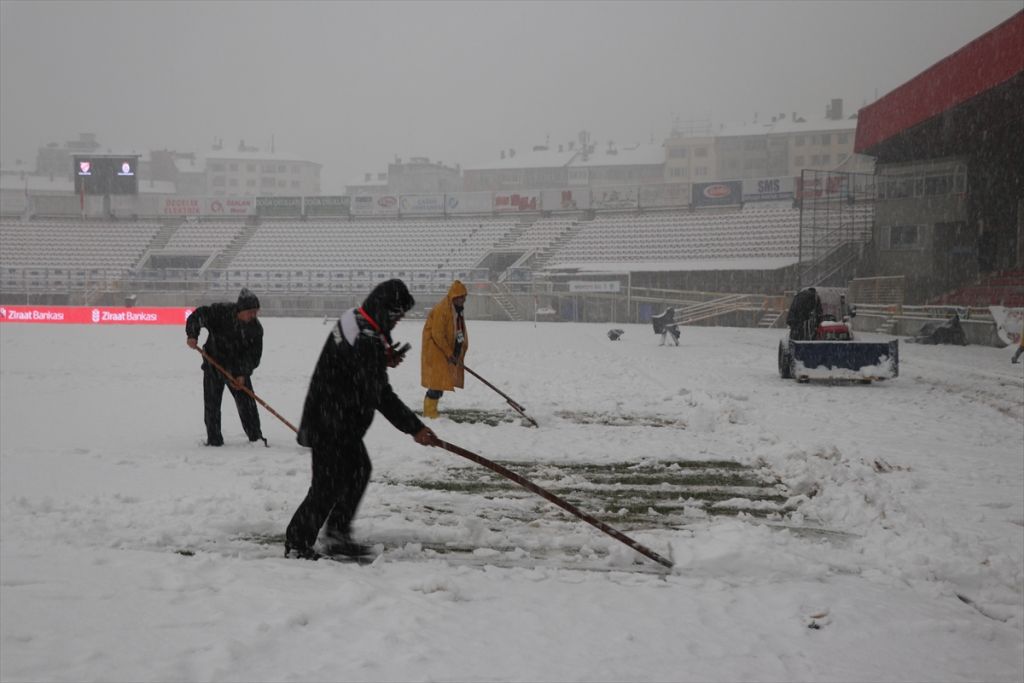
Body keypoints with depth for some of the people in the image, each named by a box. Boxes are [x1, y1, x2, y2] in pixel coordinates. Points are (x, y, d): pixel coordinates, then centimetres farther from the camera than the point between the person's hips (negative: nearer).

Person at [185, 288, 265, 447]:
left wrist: (243, 374, -20)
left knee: (247, 403, -1)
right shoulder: (220, 313, -19)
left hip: (239, 369, 2)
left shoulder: (256, 328, -10)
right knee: (212, 404, 1)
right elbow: (197, 315, -16)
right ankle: (214, 439, 11)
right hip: (214, 364, -1)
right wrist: (192, 335, -31)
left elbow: (254, 355, -10)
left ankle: (256, 437, 8)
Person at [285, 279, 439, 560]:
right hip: (332, 424, -11)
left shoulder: (353, 320, 5)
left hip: (342, 422, 11)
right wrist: (414, 428, -19)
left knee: (358, 471, 20)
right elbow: (379, 396, -25)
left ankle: (337, 536, 29)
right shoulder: (366, 341, -26)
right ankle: (297, 545, 7)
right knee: (329, 484, -3)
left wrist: (384, 360, -2)